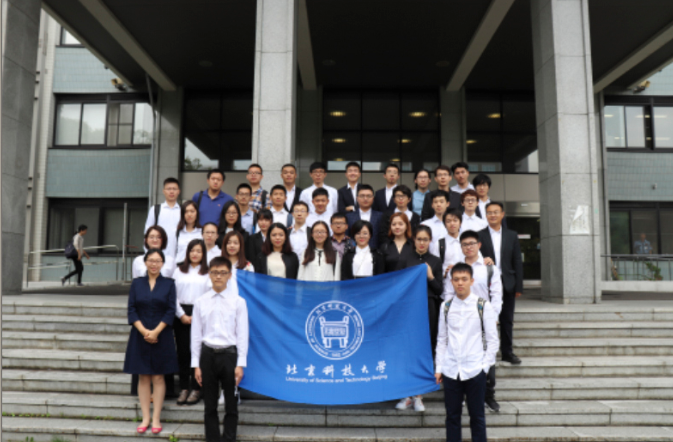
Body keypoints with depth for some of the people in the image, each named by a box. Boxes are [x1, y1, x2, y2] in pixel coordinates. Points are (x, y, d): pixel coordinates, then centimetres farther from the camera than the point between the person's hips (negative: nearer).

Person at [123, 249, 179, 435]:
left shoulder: (169, 284, 2)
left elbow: (171, 311, -4)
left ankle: (156, 419, 12)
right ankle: (145, 418, 16)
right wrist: (143, 331, -12)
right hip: (140, 336, 2)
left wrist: (155, 332, -14)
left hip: (161, 336, -1)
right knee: (143, 377, 7)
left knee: (158, 377, 4)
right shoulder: (137, 283, 6)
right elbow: (131, 310, 0)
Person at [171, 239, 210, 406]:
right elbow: (173, 295, 6)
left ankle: (196, 389, 6)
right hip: (181, 315, 2)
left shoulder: (208, 273, 4)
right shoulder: (179, 271, 11)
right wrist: (182, 315, -4)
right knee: (182, 352, 4)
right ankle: (184, 388, 13)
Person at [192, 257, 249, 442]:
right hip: (207, 354, 2)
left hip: (229, 354, -2)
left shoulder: (238, 302, -3)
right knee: (210, 405, 11)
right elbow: (196, 334, 5)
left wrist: (240, 364, -7)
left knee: (231, 404, 8)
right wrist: (196, 365, 3)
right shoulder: (201, 302, 2)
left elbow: (242, 334, -3)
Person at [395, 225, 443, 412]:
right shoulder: (405, 260, 5)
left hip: (428, 308, 1)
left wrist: (431, 277, -10)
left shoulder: (435, 262, 7)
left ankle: (418, 395, 15)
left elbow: (439, 290, 5)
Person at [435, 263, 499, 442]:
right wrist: (439, 367, 5)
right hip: (450, 370, 2)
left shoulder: (483, 306, -4)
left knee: (477, 416, 8)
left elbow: (492, 339, 0)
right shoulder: (446, 307, 4)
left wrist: (485, 365, -5)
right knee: (452, 415, 10)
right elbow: (441, 339, 8)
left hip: (475, 370, -2)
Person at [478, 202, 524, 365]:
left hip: (507, 284, 3)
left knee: (507, 320, 9)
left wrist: (518, 286, 2)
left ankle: (507, 352, 20)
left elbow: (517, 262, 7)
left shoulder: (512, 236, 9)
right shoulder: (479, 235, 0)